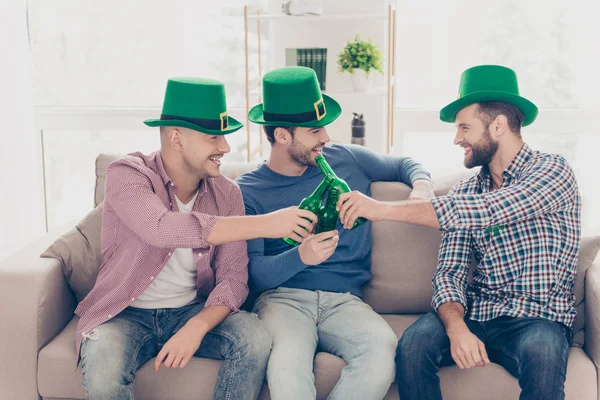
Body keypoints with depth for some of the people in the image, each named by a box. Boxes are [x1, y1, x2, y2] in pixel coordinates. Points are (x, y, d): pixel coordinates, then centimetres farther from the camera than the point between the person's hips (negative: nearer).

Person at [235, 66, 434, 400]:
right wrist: (301, 256, -25)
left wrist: (421, 185, 5)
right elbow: (252, 273, -5)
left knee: (383, 351, -32)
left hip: (345, 299, 3)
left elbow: (404, 165, 30)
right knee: (287, 363, -39)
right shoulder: (249, 191, 4)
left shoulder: (347, 160, 13)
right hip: (284, 297, -3)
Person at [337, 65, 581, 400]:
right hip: (476, 315, 4)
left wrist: (382, 208, -24)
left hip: (540, 321, -3)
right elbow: (449, 272, 2)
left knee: (540, 349, -37)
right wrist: (457, 328, -20)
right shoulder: (466, 192, 10)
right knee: (414, 344, -25)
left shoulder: (553, 171, -5)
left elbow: (485, 211, -23)